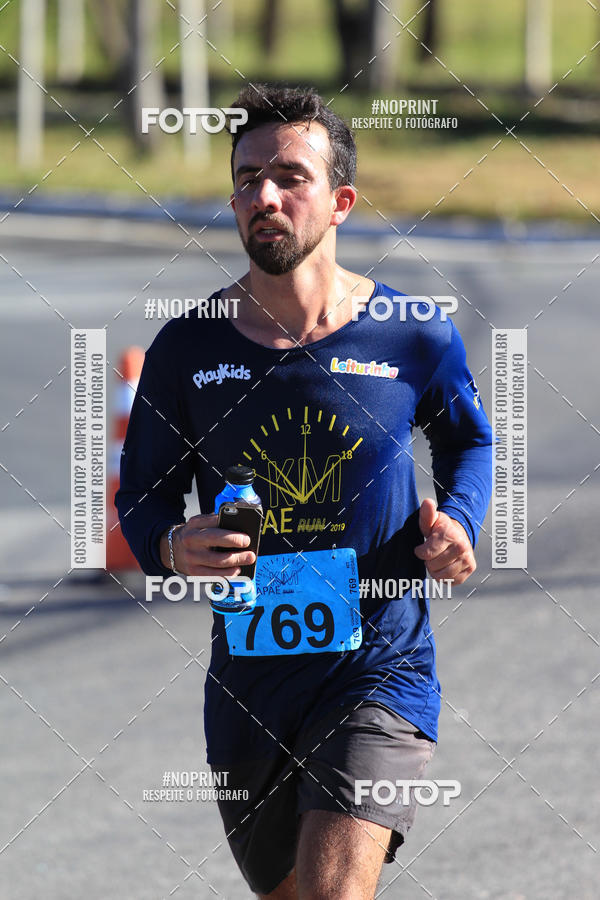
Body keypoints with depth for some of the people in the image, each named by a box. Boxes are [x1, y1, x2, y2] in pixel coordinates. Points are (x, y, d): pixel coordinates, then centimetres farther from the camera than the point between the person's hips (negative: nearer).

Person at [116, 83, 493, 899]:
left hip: (380, 670, -3)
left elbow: (468, 440, 16)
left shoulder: (414, 338, -5)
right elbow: (142, 494, 8)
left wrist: (457, 523, -5)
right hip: (247, 673, 3)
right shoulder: (187, 349, -2)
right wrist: (172, 547, -15)